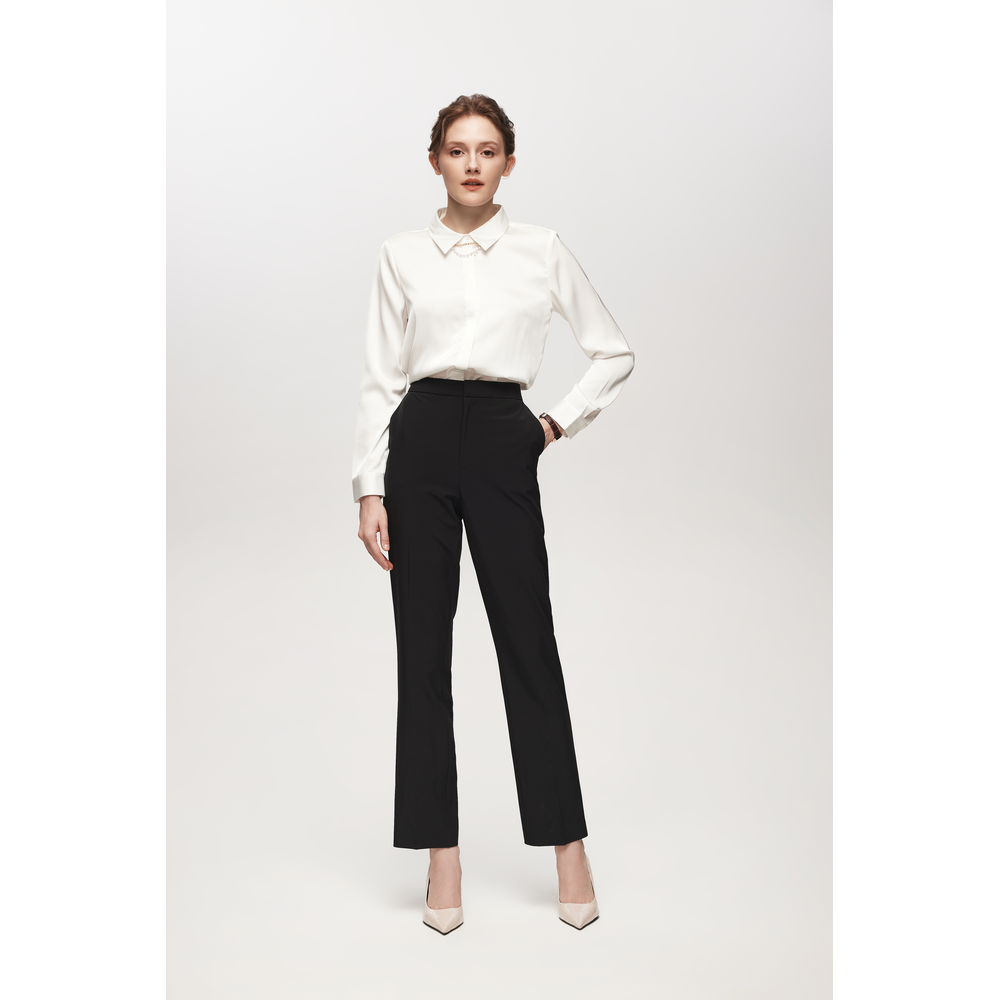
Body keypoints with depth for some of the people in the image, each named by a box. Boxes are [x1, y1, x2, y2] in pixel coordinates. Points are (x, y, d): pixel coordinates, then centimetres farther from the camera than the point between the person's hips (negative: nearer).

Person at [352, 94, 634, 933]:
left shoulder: (542, 251, 7)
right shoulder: (403, 255, 7)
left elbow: (614, 352, 13)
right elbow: (380, 378, 4)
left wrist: (559, 423, 4)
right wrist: (370, 490, -3)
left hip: (503, 446, -1)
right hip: (422, 442, 1)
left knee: (528, 644, 1)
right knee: (424, 649, 2)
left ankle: (568, 848, 14)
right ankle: (442, 856, 13)